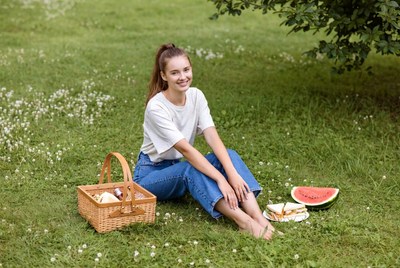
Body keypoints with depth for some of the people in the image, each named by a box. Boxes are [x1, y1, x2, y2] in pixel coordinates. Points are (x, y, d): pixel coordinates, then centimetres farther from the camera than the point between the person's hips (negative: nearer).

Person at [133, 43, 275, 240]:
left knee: (229, 155, -19)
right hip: (150, 173, -5)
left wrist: (233, 173, -31)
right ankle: (243, 221, -47)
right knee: (190, 169, -37)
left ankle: (257, 216, -38)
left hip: (178, 167, 6)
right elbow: (185, 149, -30)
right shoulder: (156, 107, -24)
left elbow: (213, 138, -17)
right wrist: (221, 180, -36)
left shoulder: (196, 96, -6)